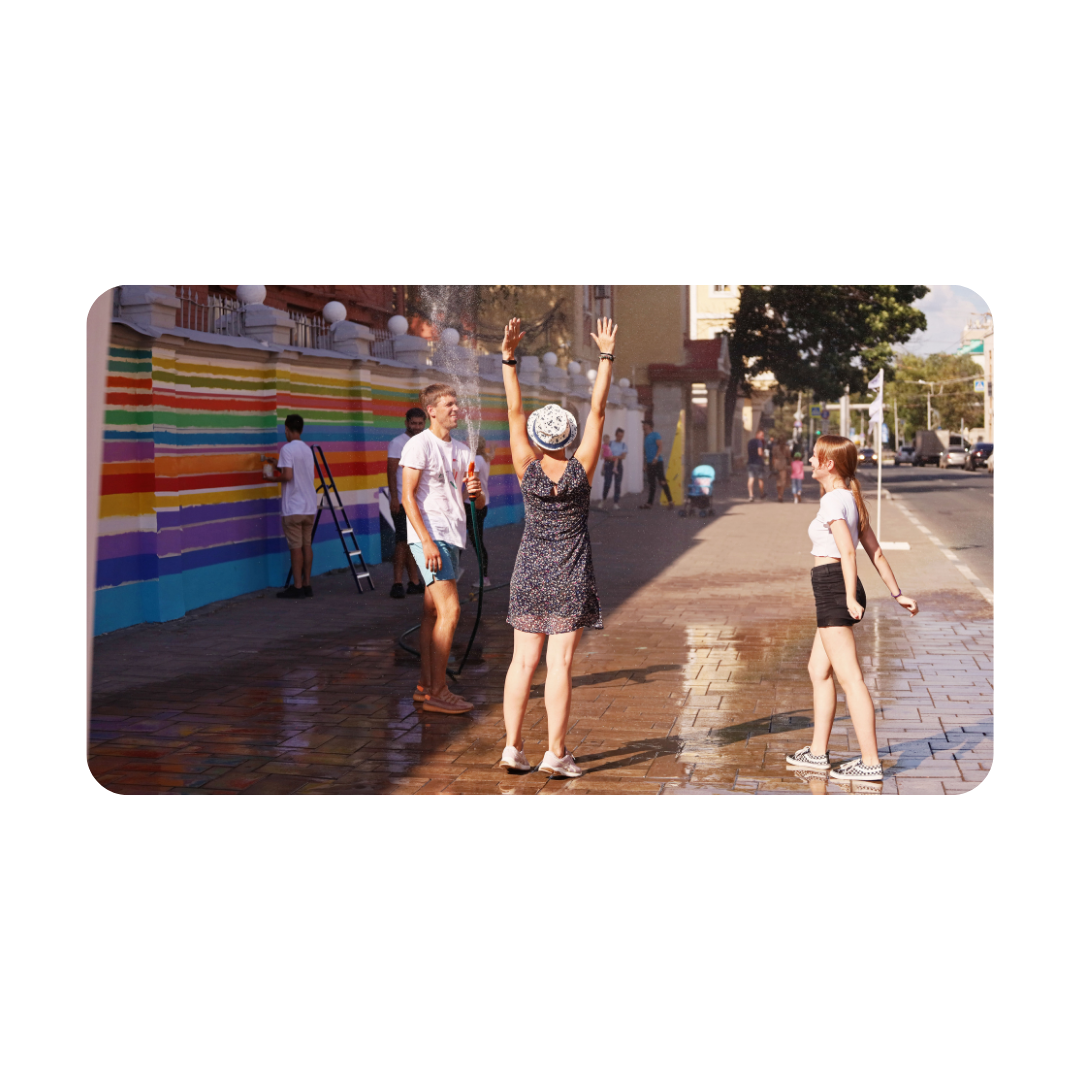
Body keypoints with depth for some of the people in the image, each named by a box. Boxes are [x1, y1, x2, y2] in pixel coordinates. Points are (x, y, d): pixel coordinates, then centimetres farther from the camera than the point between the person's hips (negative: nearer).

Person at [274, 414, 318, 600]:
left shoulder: (287, 448, -11)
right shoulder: (307, 449, 12)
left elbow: (288, 475, -20)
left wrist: (273, 478, -1)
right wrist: (279, 464, 23)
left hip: (293, 508, -7)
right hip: (310, 506, 7)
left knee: (296, 547, -4)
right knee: (307, 545, 10)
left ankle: (297, 588, -2)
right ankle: (307, 585, 12)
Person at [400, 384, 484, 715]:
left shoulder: (461, 450, 15)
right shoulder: (419, 445, -7)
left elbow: (478, 503, 16)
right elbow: (408, 497, -13)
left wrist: (476, 492, -9)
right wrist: (427, 541, -21)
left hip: (453, 538, 8)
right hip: (430, 536, -8)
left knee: (433, 613, 11)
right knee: (450, 610, -13)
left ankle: (425, 686, 16)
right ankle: (436, 692, -9)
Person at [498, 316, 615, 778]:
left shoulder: (528, 469, -6)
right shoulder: (581, 468, -9)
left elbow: (514, 411, -7)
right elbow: (598, 409, -7)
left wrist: (508, 356, -9)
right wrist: (606, 356, -5)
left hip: (530, 573, 2)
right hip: (572, 576, -2)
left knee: (523, 661, 8)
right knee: (560, 664, -3)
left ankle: (513, 746, 8)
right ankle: (556, 754, -1)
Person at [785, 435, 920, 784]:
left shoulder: (833, 500, -13)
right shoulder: (852, 499, 15)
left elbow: (847, 551, -23)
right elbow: (875, 551, 15)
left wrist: (850, 598, -29)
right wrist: (897, 593, 15)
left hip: (833, 587, -10)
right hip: (837, 592, 10)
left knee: (849, 677, -8)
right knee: (818, 671, 17)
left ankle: (870, 763, -6)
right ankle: (818, 752, 24)